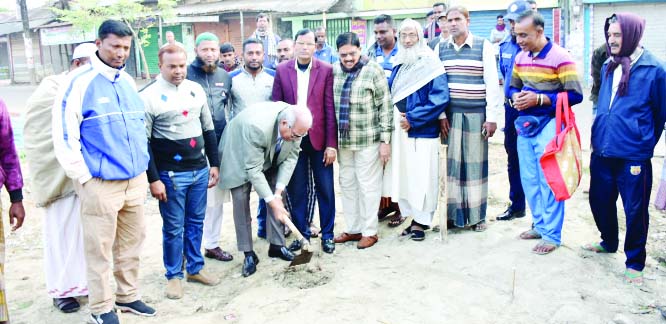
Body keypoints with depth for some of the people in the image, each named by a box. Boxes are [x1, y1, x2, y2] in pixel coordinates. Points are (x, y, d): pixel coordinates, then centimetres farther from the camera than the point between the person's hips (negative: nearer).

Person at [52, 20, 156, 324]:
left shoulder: (129, 82, 11)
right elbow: (63, 134, -10)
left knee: (132, 242, 15)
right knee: (100, 248, 5)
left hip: (135, 180, 6)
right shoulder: (79, 82, -10)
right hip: (100, 183, -6)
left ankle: (127, 295, 33)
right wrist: (85, 177, -10)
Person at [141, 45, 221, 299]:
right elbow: (144, 142, -9)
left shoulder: (196, 90, 7)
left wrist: (214, 164, 12)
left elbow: (208, 130, 14)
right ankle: (174, 275, 21)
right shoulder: (149, 96, -9)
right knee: (173, 228, 6)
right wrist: (153, 179, -12)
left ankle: (195, 268, 30)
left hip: (200, 171, 5)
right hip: (171, 174, -5)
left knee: (196, 222, 14)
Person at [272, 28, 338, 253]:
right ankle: (301, 232, 25)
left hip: (319, 137, -1)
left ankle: (327, 234, 22)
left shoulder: (326, 70, -3)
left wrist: (331, 143, -8)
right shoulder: (282, 71, 2)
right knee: (296, 189, 9)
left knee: (325, 188, 7)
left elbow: (330, 108, -5)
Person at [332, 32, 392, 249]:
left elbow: (385, 107, -9)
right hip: (343, 139, 5)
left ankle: (369, 230, 18)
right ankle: (353, 228, 28)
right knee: (347, 184, 13)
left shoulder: (373, 71, -9)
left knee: (368, 185, 4)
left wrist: (385, 140, -11)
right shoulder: (334, 71, 4)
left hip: (367, 140, -5)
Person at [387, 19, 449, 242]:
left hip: (423, 131, -6)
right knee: (403, 174, 9)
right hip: (400, 130, 7)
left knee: (422, 176, -2)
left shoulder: (431, 64, -8)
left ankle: (421, 221, 11)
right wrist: (396, 118, 2)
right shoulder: (398, 65, 13)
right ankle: (414, 216, 21)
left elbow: (440, 98, -17)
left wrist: (412, 119, -18)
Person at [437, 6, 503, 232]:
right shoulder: (441, 49, 8)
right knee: (452, 161, 6)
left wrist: (492, 117, -8)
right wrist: (441, 115, -2)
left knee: (475, 162, 4)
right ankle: (455, 213, 16)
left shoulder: (483, 46, -1)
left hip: (476, 114, -3)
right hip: (450, 114, 3)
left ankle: (477, 215, 14)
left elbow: (492, 83, -4)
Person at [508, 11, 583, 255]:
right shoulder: (520, 58, 9)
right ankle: (540, 225, 27)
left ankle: (552, 235, 9)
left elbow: (575, 95, -14)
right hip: (525, 124, 7)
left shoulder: (560, 57, -12)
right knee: (529, 179, 12)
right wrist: (516, 97, -4)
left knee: (548, 181, -3)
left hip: (549, 126, -7)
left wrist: (539, 99, -20)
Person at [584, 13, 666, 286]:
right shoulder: (608, 67, 10)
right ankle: (609, 242, 42)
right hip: (602, 151, 6)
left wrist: (644, 143, 8)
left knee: (635, 210, 4)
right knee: (599, 201, 18)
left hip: (633, 156, -6)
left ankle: (635, 262, 21)